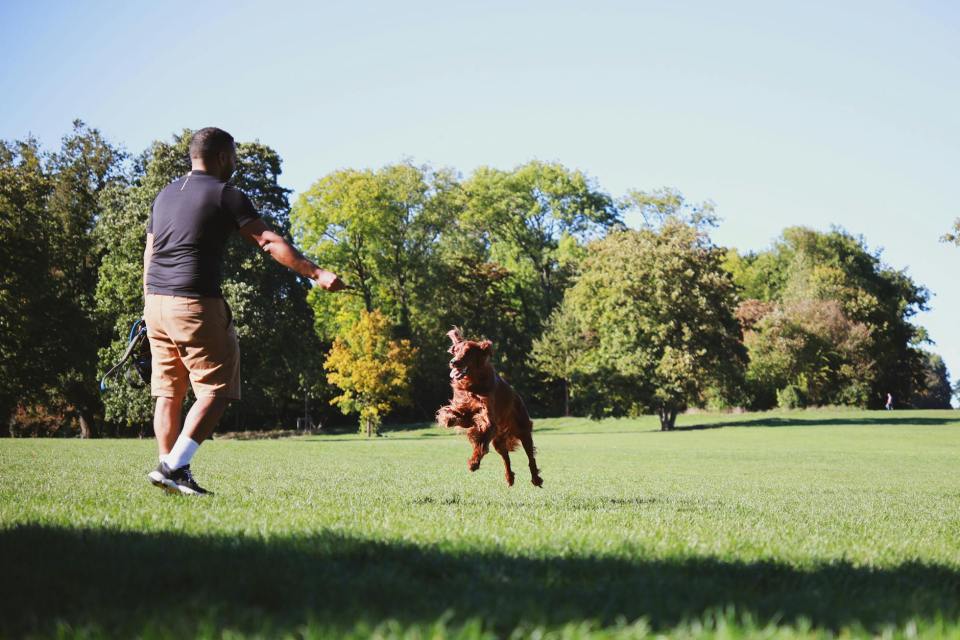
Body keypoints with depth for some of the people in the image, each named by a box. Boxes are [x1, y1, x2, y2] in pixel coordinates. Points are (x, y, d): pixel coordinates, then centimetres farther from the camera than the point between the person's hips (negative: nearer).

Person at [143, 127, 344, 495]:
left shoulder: (165, 195, 18)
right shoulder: (225, 195, -4)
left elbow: (149, 254, 20)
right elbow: (270, 242, -11)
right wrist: (316, 274, -13)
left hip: (156, 300, 8)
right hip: (196, 303, -8)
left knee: (169, 393, 11)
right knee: (216, 390, -3)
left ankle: (170, 469, 11)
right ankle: (174, 466, -12)